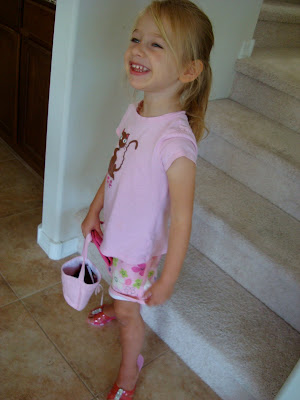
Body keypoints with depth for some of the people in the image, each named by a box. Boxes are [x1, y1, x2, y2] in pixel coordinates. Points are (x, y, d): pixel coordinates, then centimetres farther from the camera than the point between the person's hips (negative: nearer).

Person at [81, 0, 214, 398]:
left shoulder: (175, 142, -35)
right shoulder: (135, 112, -10)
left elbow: (182, 219, -29)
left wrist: (167, 280, -21)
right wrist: (94, 211, 13)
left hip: (142, 242, -6)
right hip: (115, 228, 7)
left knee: (129, 311, 15)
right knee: (120, 285, 34)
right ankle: (115, 306, 68)